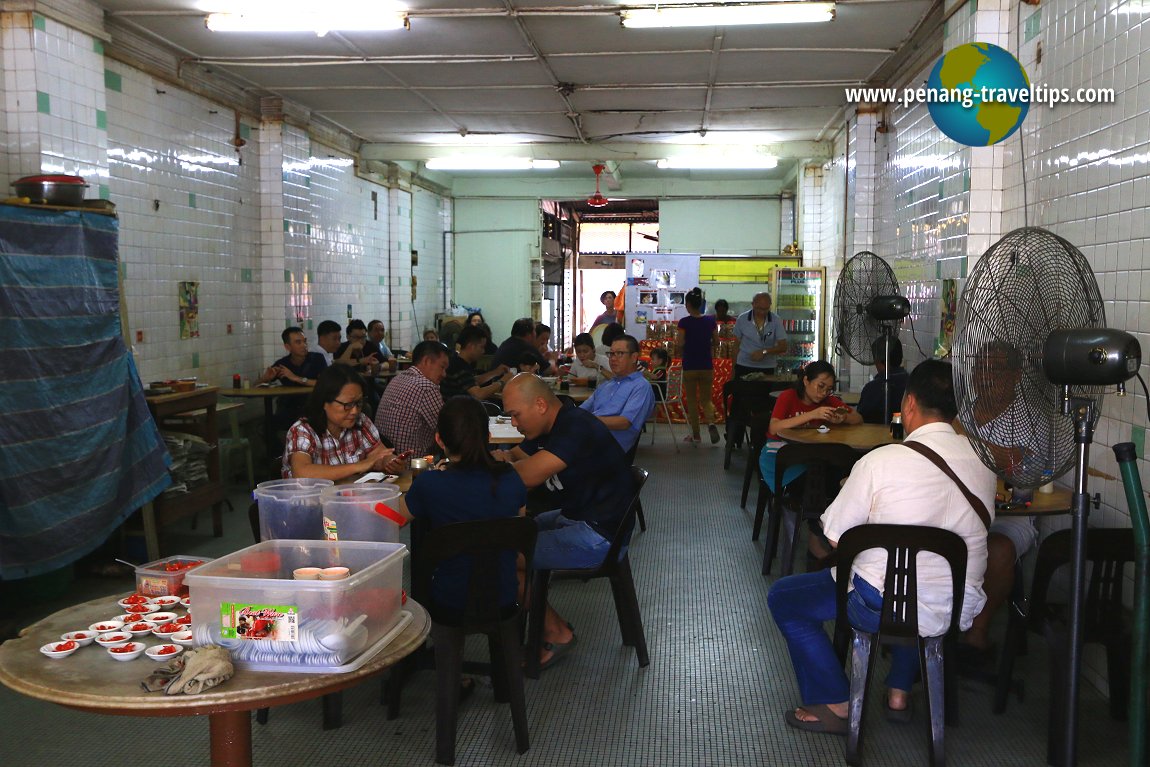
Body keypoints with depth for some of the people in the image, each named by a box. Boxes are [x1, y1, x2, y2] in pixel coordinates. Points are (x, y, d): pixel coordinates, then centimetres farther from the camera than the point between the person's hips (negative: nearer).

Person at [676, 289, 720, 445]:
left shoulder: (684, 322, -11)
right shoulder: (710, 321, 0)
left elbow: (680, 344, -15)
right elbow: (715, 342, 6)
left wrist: (681, 352, 6)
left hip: (689, 367, -3)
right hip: (707, 366, 3)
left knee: (691, 401, 9)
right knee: (706, 399, 13)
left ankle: (696, 435, 13)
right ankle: (711, 422, -15)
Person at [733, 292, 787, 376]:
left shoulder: (776, 320, -3)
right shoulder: (742, 319, -2)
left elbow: (783, 347, -4)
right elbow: (736, 344, 6)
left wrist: (764, 352, -19)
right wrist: (734, 367, 5)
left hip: (767, 368, 0)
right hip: (744, 366, 0)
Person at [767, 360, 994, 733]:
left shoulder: (880, 461, -19)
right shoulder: (984, 459, -4)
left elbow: (833, 538, -10)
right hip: (962, 610, 6)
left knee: (783, 597, 13)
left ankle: (834, 705, 15)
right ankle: (899, 693, 39)